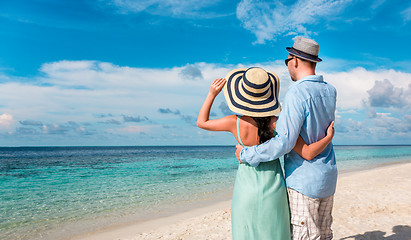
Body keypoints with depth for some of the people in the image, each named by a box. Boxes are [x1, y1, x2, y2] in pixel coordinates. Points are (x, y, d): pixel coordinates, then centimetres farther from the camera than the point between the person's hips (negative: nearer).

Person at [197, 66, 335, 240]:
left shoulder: (236, 123, -17)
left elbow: (201, 122, -2)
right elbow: (308, 153, -14)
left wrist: (212, 94, 0)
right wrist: (329, 137, 0)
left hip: (246, 191, 0)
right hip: (273, 191, 1)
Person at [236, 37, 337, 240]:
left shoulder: (297, 92, -21)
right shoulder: (330, 91, 5)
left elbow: (284, 142, -26)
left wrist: (246, 154, -16)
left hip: (303, 180, -8)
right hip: (327, 177, 8)